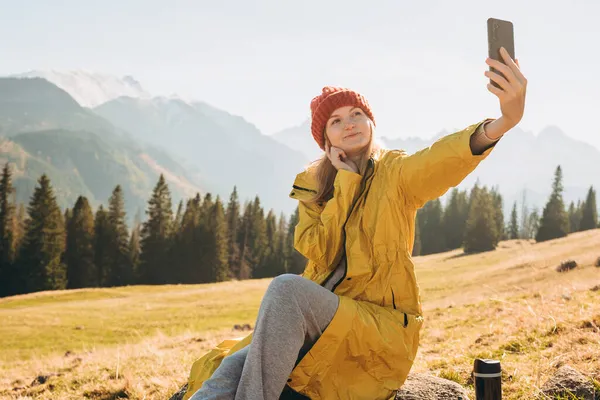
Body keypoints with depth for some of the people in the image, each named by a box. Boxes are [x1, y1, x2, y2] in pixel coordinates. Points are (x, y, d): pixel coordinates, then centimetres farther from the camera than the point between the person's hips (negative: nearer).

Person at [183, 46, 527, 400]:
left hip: (384, 328, -3)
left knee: (286, 287, -32)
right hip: (323, 319, 4)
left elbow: (441, 158, -26)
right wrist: (346, 180, -10)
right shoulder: (313, 184, 10)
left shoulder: (395, 172, -2)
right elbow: (320, 253, -5)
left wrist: (503, 122, -47)